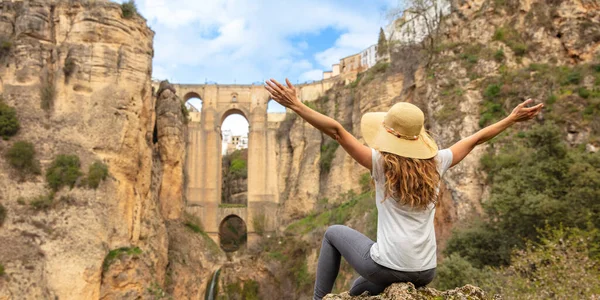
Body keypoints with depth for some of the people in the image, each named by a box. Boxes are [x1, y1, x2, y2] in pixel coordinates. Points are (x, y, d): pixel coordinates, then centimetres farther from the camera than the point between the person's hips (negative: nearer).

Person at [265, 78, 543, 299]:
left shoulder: (382, 163, -11)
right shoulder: (436, 163, 2)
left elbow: (337, 131, -17)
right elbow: (476, 139, 15)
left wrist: (296, 105, -17)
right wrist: (512, 118, 26)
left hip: (388, 267, -5)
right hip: (425, 272, 6)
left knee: (334, 233, 22)